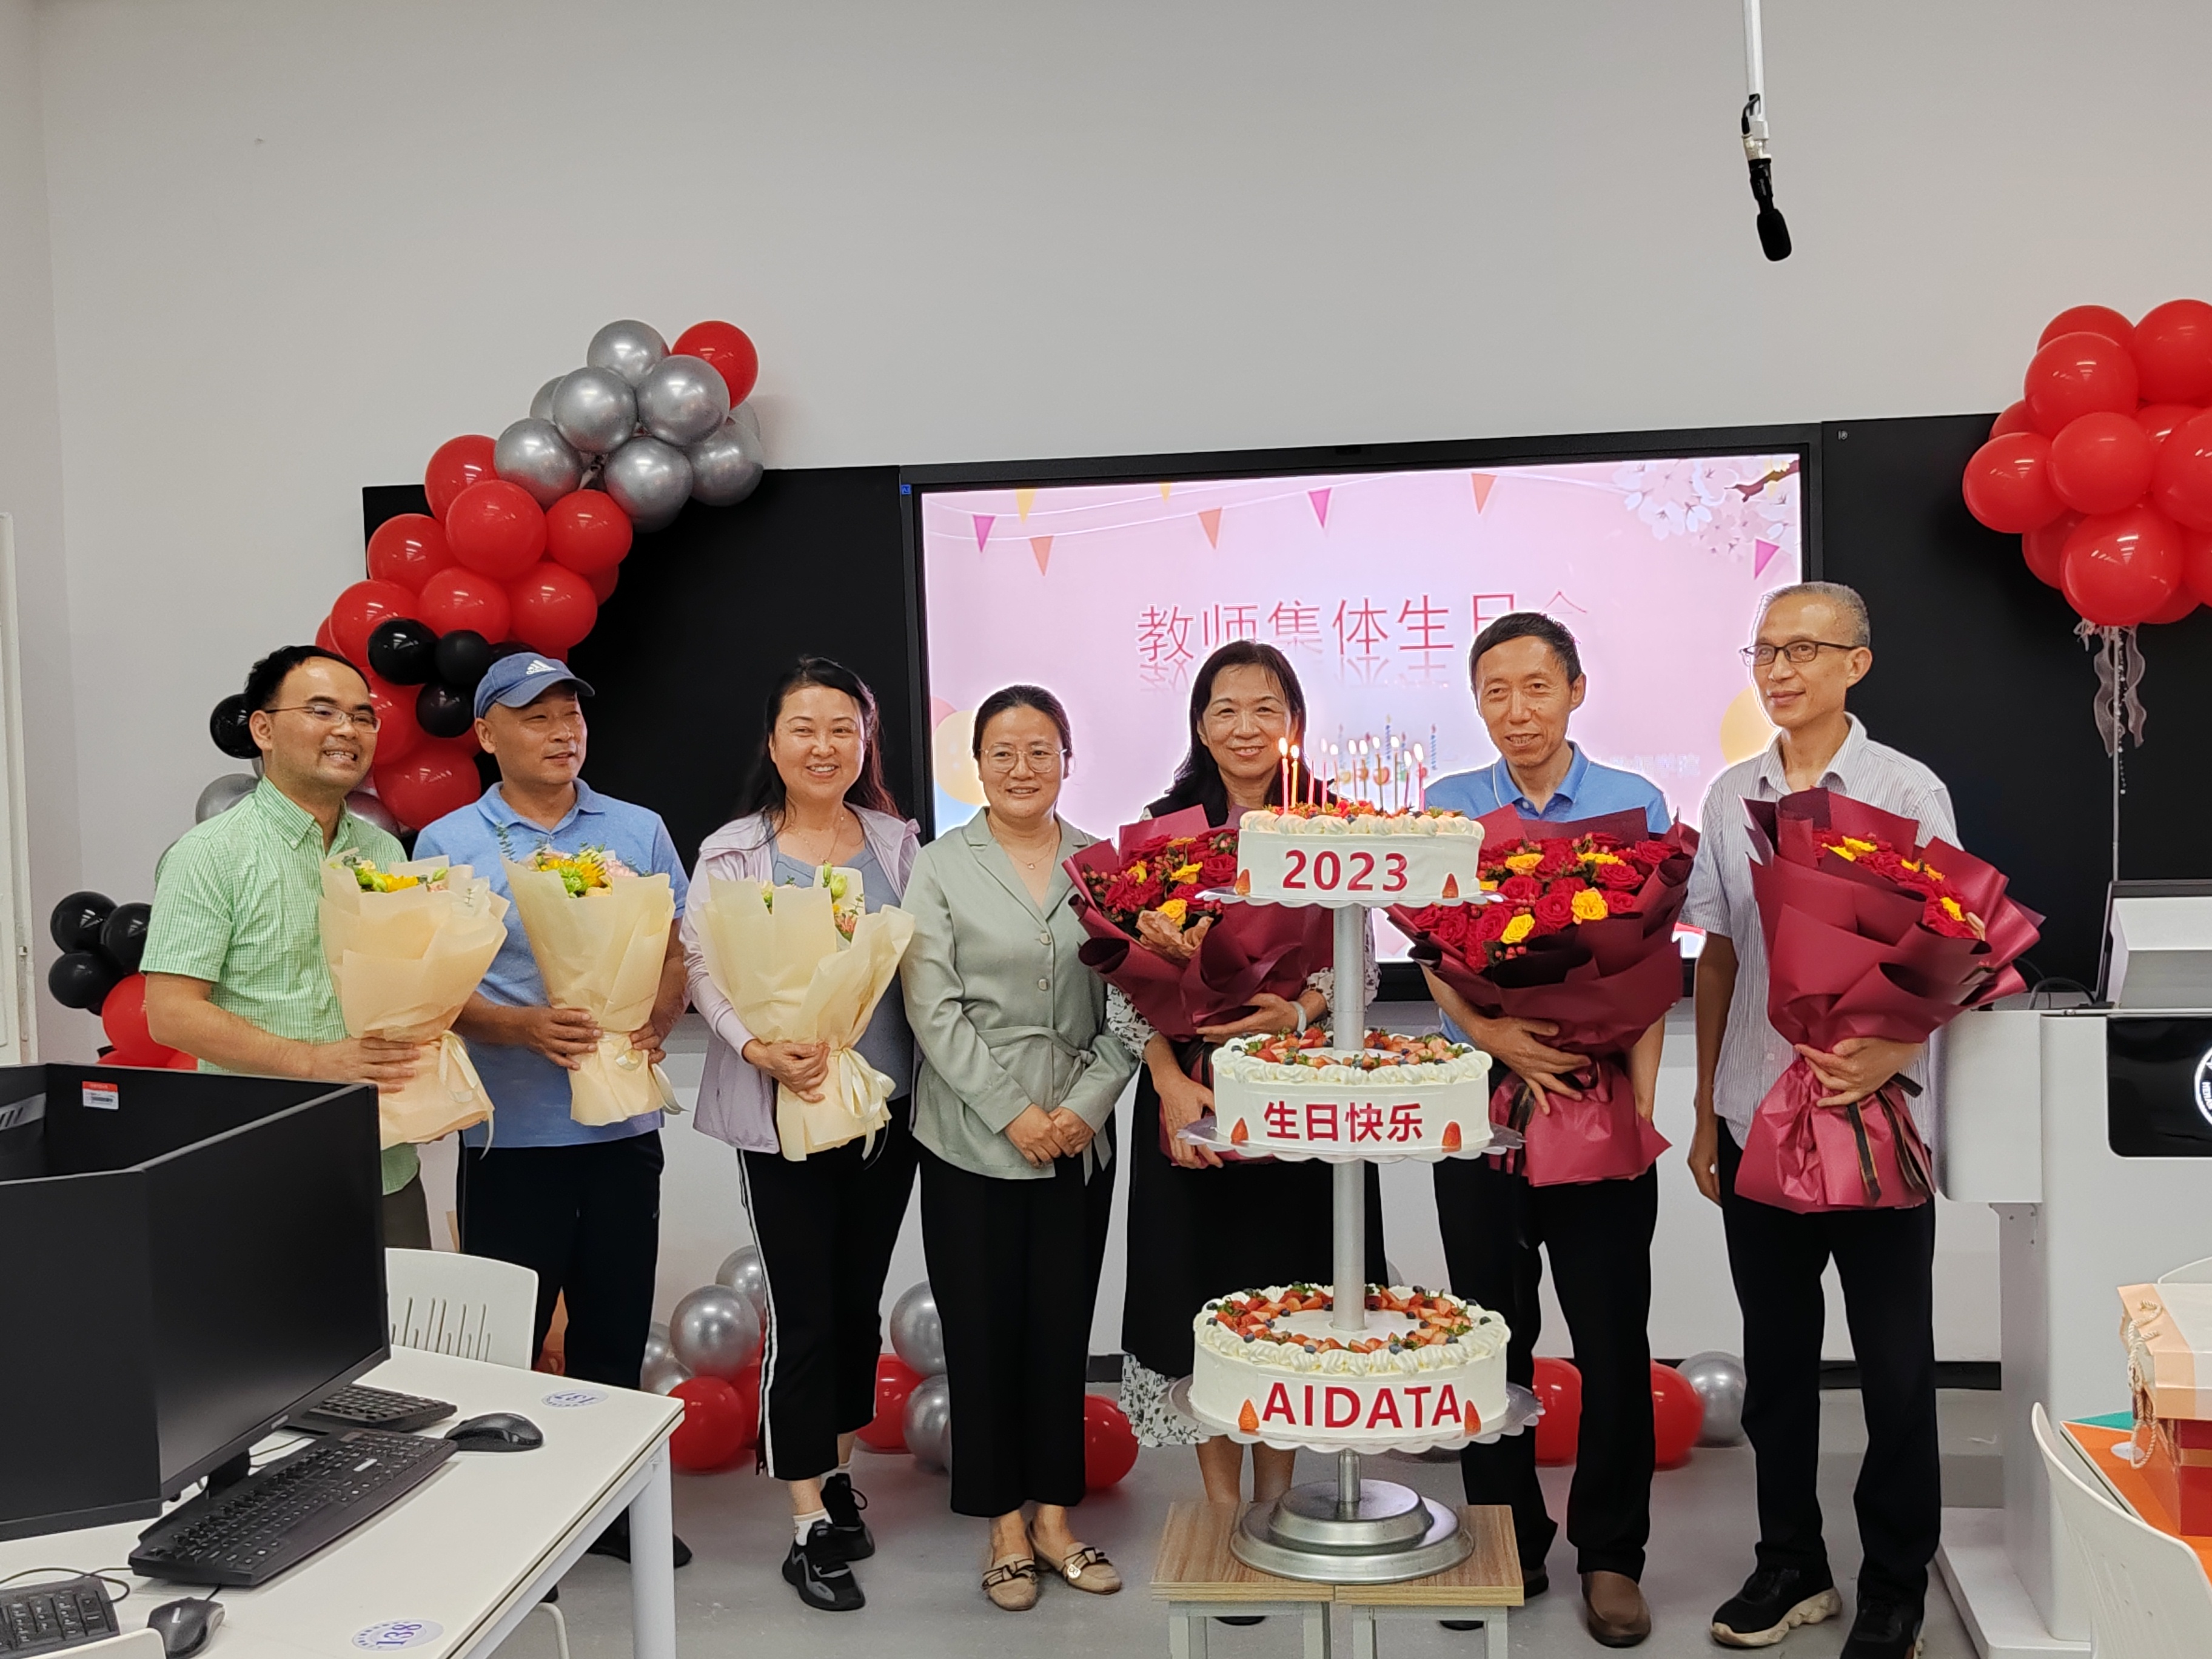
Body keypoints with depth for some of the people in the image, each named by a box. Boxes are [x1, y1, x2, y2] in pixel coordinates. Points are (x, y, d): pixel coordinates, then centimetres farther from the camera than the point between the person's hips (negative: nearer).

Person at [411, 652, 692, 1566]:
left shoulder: (640, 832, 8)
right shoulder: (447, 846, 0)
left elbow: (677, 952, 8)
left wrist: (656, 1022, -13)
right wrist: (525, 1026, -21)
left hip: (624, 1124, 3)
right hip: (512, 1133, -3)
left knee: (615, 1330, 14)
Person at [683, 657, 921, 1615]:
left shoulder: (897, 844, 7)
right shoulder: (731, 853, -2)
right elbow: (705, 970, -8)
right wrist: (759, 1049, -23)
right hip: (782, 1113, -3)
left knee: (860, 1300, 14)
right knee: (802, 1315, -1)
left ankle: (839, 1476, 33)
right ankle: (810, 1529, 10)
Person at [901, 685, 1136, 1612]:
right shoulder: (940, 869, 0)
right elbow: (934, 1010, -7)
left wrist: (1087, 1103, -10)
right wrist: (1013, 1112, -12)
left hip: (1081, 1140, 2)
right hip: (972, 1141, -2)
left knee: (1063, 1327, 9)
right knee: (984, 1330, 4)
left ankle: (1055, 1515, 23)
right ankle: (1005, 1525, 18)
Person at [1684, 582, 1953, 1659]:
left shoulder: (1908, 793, -5)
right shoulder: (1732, 797, 7)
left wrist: (1886, 1055, -25)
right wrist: (1705, 1114, 9)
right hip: (1757, 1120, 4)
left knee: (1894, 1366, 6)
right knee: (1776, 1354, 13)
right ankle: (1791, 1566, 29)